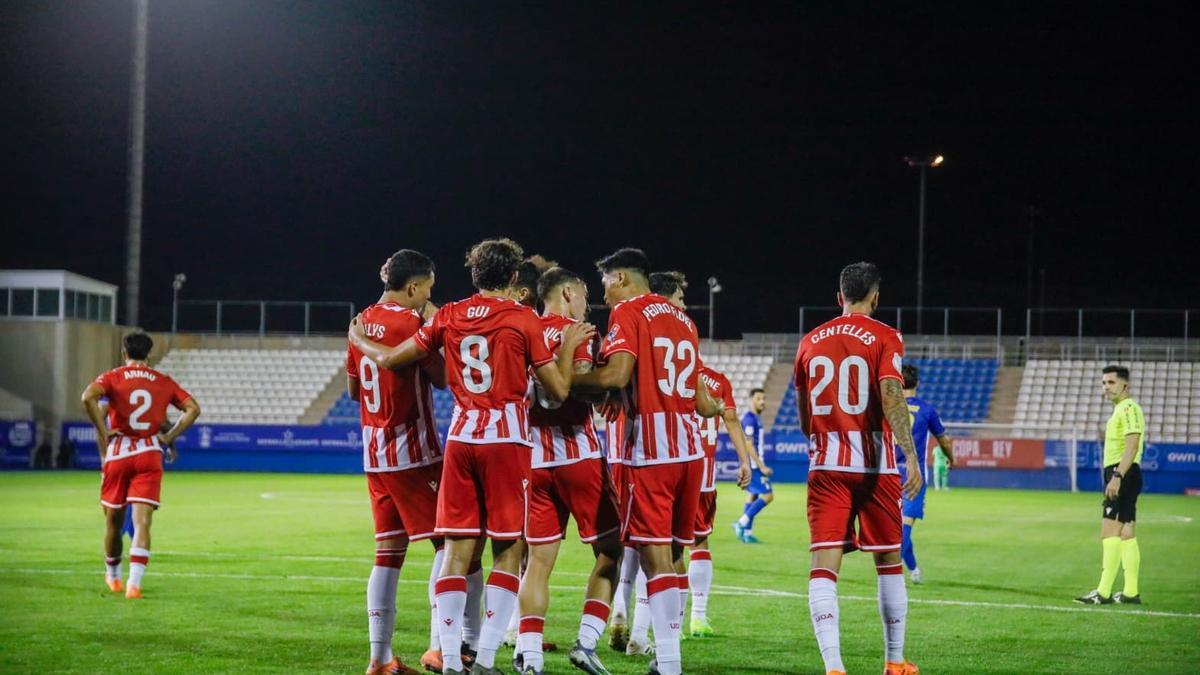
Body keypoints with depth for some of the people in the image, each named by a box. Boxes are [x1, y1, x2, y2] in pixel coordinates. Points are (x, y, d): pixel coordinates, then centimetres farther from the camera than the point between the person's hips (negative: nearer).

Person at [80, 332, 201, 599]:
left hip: (117, 454, 0)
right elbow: (193, 408, 2)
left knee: (113, 519, 16)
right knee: (142, 522, -6)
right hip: (149, 455, 0)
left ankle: (113, 576, 33)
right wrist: (169, 437, 4)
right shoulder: (164, 381, 9)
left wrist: (103, 432, -11)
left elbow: (88, 397, -18)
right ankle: (134, 583, -20)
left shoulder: (112, 377, 2)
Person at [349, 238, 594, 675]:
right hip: (507, 440, -3)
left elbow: (391, 359, 14)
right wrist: (569, 346, 12)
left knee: (457, 550, 4)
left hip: (461, 438, 4)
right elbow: (558, 390, -3)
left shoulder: (449, 316, 7)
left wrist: (359, 341, 34)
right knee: (507, 552, 3)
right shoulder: (523, 319, -3)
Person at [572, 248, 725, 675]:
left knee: (655, 556, -7)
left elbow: (616, 376, -17)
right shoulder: (681, 319, 19)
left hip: (650, 450, -7)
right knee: (673, 554, 14)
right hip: (689, 448, 7)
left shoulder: (627, 312, -2)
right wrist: (713, 407, 43)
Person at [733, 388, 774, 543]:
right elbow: (749, 446, -20)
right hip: (753, 464, -10)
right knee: (768, 495, -10)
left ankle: (747, 533, 13)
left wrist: (761, 465, 21)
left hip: (754, 465, 10)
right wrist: (762, 467, -20)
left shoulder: (756, 418, 14)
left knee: (752, 496, 11)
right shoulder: (749, 419, -16)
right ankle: (742, 523, -8)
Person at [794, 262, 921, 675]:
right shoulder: (884, 338, -2)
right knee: (889, 561, 14)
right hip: (875, 465, -2)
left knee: (824, 565, -4)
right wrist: (911, 455, -20)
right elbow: (891, 397, -17)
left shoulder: (810, 342, 11)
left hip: (825, 466, 2)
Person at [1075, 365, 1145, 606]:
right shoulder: (1120, 410, 20)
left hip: (1123, 475, -11)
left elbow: (1132, 445, -21)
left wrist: (1117, 477, -27)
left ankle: (1103, 592, -17)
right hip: (1120, 475, 11)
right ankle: (1131, 592, 12)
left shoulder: (1129, 408, -12)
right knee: (1126, 535, 10)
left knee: (1109, 533, -14)